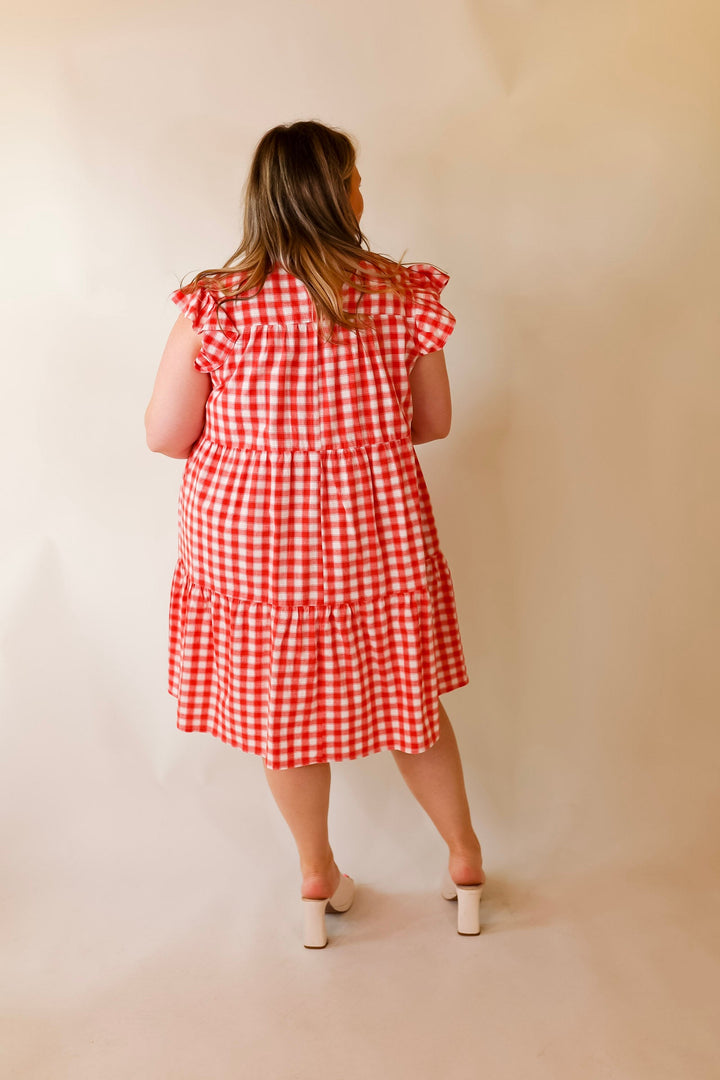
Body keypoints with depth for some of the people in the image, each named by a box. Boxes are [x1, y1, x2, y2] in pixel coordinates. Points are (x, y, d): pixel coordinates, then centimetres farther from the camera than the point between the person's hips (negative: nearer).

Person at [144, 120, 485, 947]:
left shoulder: (217, 305, -13)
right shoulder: (403, 298, -10)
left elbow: (165, 435, -8)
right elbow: (433, 422, 0)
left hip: (247, 540, 0)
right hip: (374, 538, 1)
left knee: (283, 710, 20)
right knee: (406, 702, 20)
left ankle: (318, 879, 38)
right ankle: (466, 862, 38)